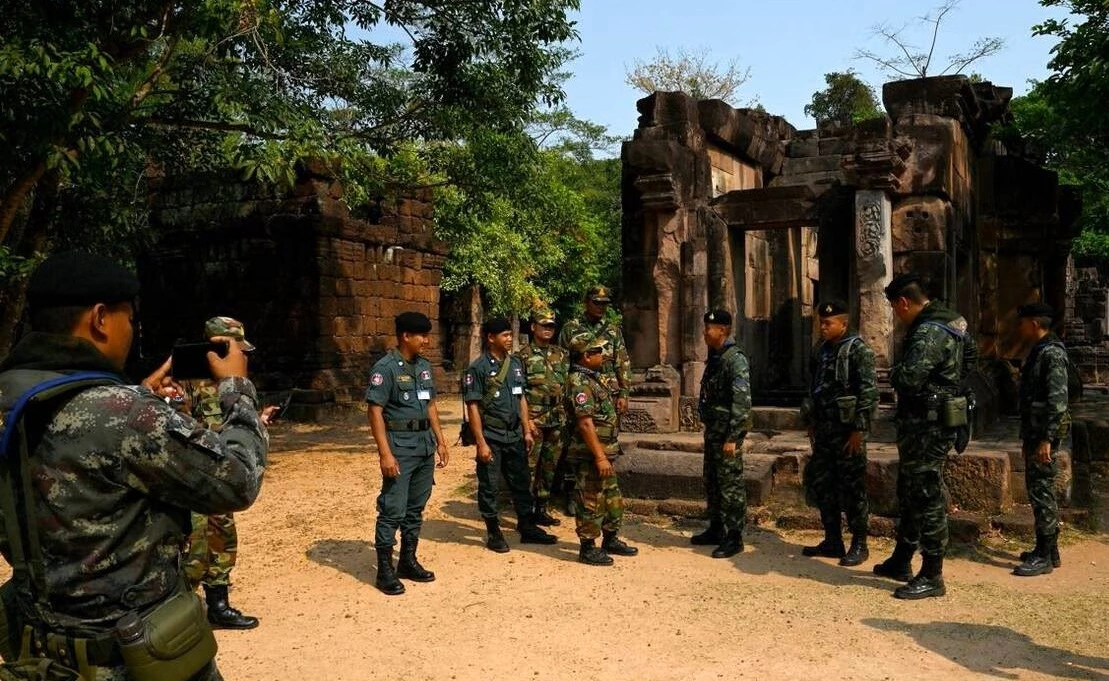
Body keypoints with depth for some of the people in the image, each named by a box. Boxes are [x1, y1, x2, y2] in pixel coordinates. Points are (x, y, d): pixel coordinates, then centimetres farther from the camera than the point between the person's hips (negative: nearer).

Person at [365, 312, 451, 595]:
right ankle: (385, 570, 5)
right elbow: (374, 411, -15)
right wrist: (385, 453, -20)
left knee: (416, 508, 14)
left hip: (425, 444, 7)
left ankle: (408, 561, 26)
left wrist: (441, 441, 15)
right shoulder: (386, 367, -12)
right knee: (393, 510, -4)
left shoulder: (424, 366, 11)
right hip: (400, 445, -7)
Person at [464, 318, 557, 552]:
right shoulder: (478, 368, -11)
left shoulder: (515, 364, 8)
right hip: (491, 437, -6)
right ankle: (494, 533, 16)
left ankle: (527, 528, 25)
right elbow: (473, 407, -12)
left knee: (521, 483, 13)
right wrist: (481, 443, -16)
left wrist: (527, 431, 9)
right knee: (489, 487, 4)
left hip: (514, 436, 6)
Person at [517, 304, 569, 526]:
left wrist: (567, 415, 8)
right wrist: (527, 420, -14)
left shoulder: (561, 354, 11)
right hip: (533, 421, -6)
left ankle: (542, 510, 23)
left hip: (557, 422, 6)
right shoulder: (524, 356, -5)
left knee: (550, 467, 12)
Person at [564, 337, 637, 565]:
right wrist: (600, 457, -25)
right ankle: (588, 549, 10)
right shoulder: (579, 382, -19)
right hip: (590, 454, -10)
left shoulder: (593, 378, 14)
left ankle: (611, 540, 32)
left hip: (605, 451, 10)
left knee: (613, 498, 19)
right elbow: (585, 423, -24)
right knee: (591, 502, 0)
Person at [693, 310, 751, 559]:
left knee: (730, 485, -3)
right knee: (712, 482, 17)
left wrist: (732, 437, -23)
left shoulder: (735, 360, -16)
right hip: (712, 430, 10)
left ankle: (733, 538, 5)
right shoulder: (714, 358, 13)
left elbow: (742, 402, -21)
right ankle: (716, 529, 29)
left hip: (727, 432, -10)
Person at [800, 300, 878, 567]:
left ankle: (859, 545, 10)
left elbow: (869, 392, -15)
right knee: (821, 484, 11)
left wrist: (859, 430, -19)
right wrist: (812, 422, 16)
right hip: (824, 429, 8)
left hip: (847, 429, -8)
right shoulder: (821, 351, 13)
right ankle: (833, 541, 22)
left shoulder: (858, 350, -10)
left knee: (852, 487, -1)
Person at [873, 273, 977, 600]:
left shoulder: (929, 333, -22)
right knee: (909, 493, 19)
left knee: (928, 498, -3)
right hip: (922, 423, 11)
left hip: (928, 427, -11)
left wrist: (895, 372, -11)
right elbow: (970, 354, 27)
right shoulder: (951, 321, 11)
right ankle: (901, 562, 32)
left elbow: (909, 378, -33)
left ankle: (932, 578, 5)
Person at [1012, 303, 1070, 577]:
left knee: (1041, 491, -6)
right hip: (1034, 431, 10)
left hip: (1044, 433, -10)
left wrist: (1047, 439, -24)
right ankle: (1048, 550, 23)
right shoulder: (1039, 351, 15)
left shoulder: (1052, 353, -15)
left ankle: (1045, 557, -1)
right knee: (1038, 490, 14)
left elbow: (1058, 399, -21)